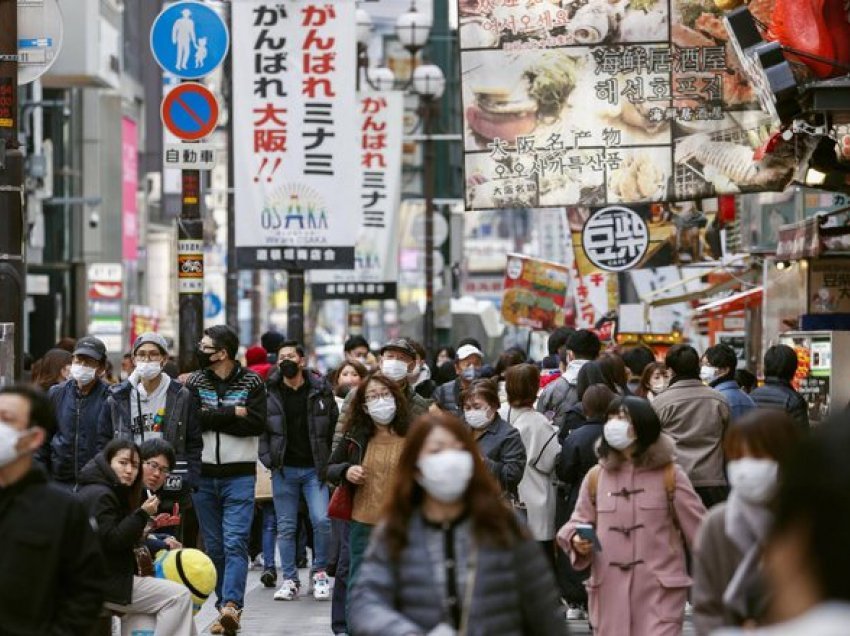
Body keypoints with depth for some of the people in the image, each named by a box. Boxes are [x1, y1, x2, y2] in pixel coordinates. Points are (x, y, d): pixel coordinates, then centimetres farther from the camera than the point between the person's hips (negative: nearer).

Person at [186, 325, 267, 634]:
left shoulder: (251, 382, 0)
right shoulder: (195, 381, 6)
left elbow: (257, 424, -12)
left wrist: (213, 418, -12)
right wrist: (234, 413, -11)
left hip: (240, 474, -3)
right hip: (204, 473, 3)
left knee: (235, 543, -13)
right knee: (214, 546, 7)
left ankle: (232, 605, -23)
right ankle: (225, 608, 14)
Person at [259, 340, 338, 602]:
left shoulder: (320, 389, 2)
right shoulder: (269, 392, 1)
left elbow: (334, 424, 7)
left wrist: (328, 460, 1)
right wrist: (267, 458, -6)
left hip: (315, 469, -1)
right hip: (283, 470, 1)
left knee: (321, 521, -11)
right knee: (286, 527, 4)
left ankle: (319, 572, 8)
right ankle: (289, 580, 13)